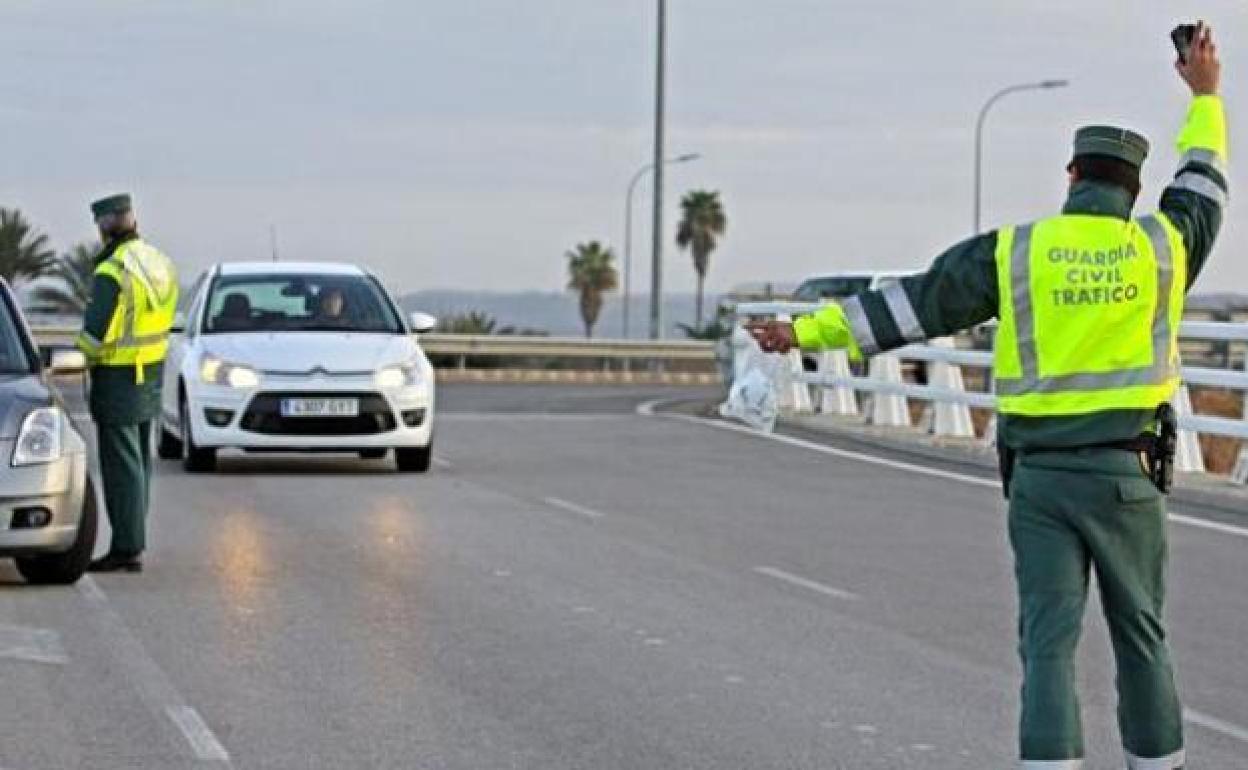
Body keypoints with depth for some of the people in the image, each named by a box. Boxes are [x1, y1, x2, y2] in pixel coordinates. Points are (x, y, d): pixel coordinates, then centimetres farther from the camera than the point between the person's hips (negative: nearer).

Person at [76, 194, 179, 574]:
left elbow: (96, 333, -20)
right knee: (140, 459, 16)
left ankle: (126, 549, -3)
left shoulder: (112, 272, -21)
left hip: (118, 377, -8)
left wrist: (78, 357, -1)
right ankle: (133, 539, 23)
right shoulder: (160, 263, 5)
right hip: (152, 372, 8)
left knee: (121, 464, -4)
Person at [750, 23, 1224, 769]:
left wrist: (809, 330, 3)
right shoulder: (1159, 247, 1)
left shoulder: (1011, 252, -1)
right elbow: (1203, 186, 22)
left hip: (1040, 476, 0)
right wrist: (1206, 96, 37)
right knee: (1141, 633, 15)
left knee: (1049, 642, -1)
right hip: (1126, 474, 0)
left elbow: (906, 306, -2)